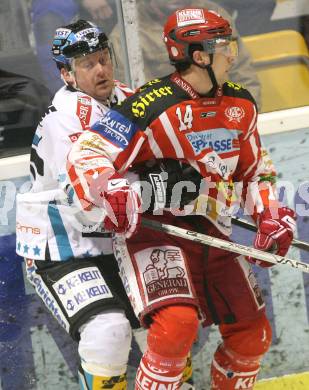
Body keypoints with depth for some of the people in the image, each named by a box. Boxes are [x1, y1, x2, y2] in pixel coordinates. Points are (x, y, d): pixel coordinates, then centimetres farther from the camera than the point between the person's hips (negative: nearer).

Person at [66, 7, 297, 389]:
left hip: (212, 231, 7)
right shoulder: (152, 107, -17)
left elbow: (255, 170, 20)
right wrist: (110, 191, -38)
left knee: (252, 333, 9)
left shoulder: (241, 105, 7)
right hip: (151, 228, -7)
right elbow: (86, 154, -20)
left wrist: (271, 216, 6)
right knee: (177, 323, -29)